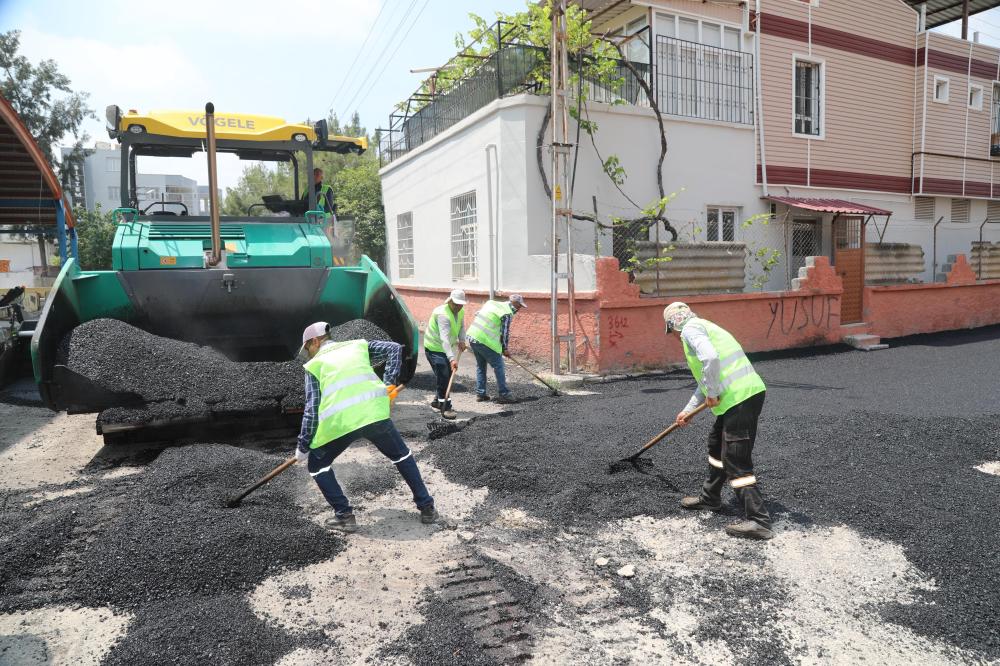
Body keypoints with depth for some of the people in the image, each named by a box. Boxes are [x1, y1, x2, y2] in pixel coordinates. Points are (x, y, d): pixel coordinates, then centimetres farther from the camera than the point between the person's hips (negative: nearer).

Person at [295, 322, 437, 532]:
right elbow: (395, 348, 19)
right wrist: (390, 384, 17)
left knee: (317, 464, 23)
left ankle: (344, 516, 16)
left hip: (339, 421, -2)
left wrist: (303, 446, 16)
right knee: (401, 455, 26)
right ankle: (427, 508, 26)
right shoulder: (357, 346, 26)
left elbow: (312, 409, 9)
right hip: (375, 411, 3)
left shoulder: (314, 364, 18)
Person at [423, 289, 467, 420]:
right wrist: (452, 358, -46)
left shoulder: (460, 311, -3)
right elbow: (444, 339, -39)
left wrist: (461, 340, -9)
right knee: (443, 377, -13)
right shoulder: (442, 314, -31)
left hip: (446, 348, 9)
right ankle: (445, 408, -7)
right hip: (434, 348, -9)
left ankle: (437, 401, 31)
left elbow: (462, 326, 11)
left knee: (448, 376, 14)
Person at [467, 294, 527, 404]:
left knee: (480, 365, 20)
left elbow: (477, 314, 20)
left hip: (472, 336, 8)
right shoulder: (507, 313, -8)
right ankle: (504, 395, 6)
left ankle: (480, 393, 25)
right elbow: (505, 332, -6)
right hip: (485, 341, -8)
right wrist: (505, 349, 9)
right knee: (498, 366, 3)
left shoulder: (491, 303, 16)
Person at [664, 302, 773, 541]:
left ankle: (759, 521, -2)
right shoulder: (705, 327, 26)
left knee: (736, 461, -6)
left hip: (740, 398, -10)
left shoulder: (690, 329, -5)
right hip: (749, 393, 10)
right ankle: (710, 498, 39)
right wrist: (688, 410, 34)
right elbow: (705, 378, 31)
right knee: (717, 444, 24)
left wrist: (711, 394, -14)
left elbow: (710, 358, -26)